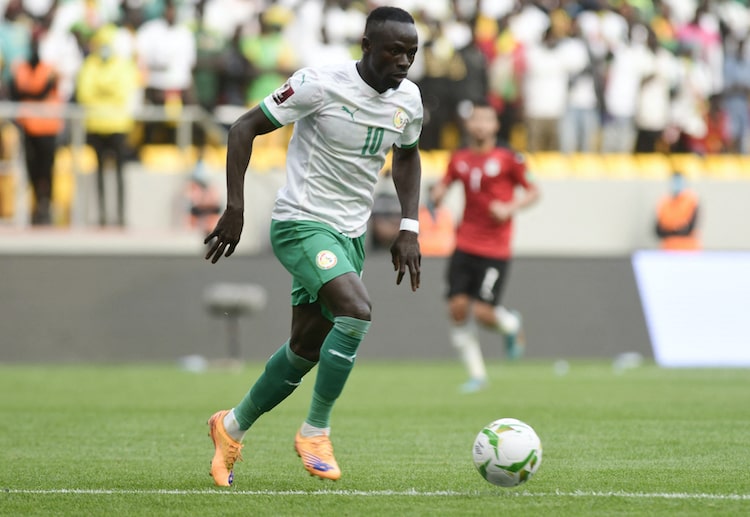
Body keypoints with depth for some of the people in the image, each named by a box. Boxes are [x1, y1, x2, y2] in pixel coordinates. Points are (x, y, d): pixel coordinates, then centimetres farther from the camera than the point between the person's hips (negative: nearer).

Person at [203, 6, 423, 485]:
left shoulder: (408, 99, 1)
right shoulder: (321, 84, -18)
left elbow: (406, 156, 21)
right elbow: (245, 127, -11)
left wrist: (409, 229, 10)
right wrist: (235, 209, -16)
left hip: (350, 235, 7)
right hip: (301, 225, -7)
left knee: (307, 350, 11)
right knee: (357, 310, -28)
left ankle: (233, 427, 34)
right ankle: (316, 432, -13)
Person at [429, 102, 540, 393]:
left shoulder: (507, 159, -3)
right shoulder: (459, 159, 7)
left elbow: (533, 191, 3)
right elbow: (445, 183, 20)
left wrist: (510, 208, -14)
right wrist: (437, 194, -3)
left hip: (495, 250, -4)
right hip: (464, 246, 4)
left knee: (482, 312, -12)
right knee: (458, 308, -5)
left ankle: (511, 325, 25)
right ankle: (476, 374, 8)